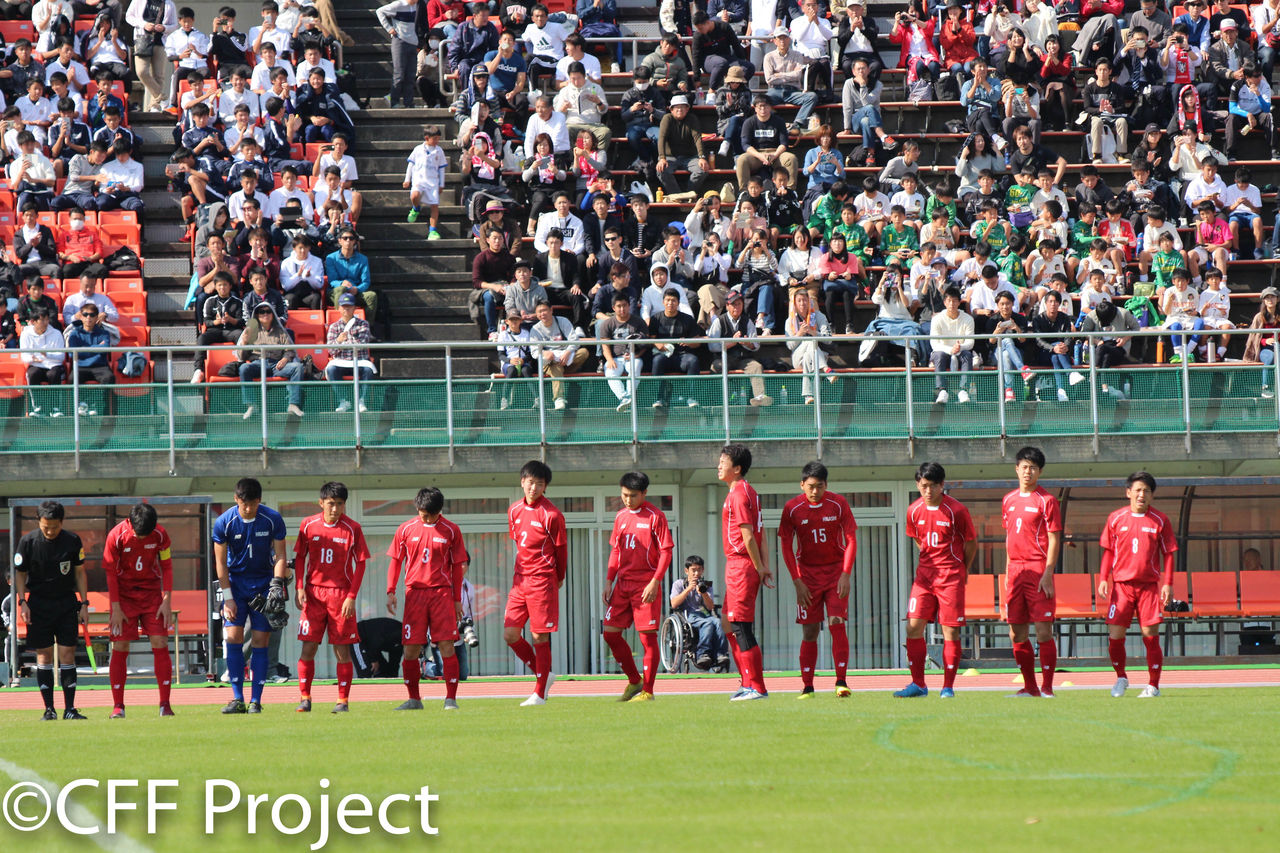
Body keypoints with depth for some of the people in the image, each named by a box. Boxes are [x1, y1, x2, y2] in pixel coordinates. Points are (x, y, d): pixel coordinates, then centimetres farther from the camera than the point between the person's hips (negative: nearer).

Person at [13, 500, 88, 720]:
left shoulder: (72, 541, -4)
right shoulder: (28, 542, -7)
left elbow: (80, 572, 7)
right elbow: (20, 574, 4)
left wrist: (84, 603, 3)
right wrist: (22, 602, -7)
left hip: (67, 602, 0)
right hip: (39, 604, 0)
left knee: (67, 653, -4)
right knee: (44, 655, -1)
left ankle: (69, 708, -2)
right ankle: (49, 709, 3)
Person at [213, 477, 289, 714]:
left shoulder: (273, 519, -10)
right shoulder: (224, 523, -10)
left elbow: (280, 555, -2)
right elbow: (221, 562, -4)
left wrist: (277, 583, -18)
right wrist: (228, 598, -9)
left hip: (263, 585, 0)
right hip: (235, 583, 0)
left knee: (260, 641, -4)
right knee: (233, 638, -10)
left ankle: (256, 701, -1)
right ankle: (237, 699, -6)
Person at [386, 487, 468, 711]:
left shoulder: (451, 531, 3)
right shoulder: (406, 530, 6)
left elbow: (457, 566, 7)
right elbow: (396, 562, 12)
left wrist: (457, 599, 5)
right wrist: (390, 592, 3)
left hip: (442, 592, -1)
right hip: (414, 593, 1)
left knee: (446, 646, -8)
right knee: (411, 649, 0)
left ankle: (451, 698, -5)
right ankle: (413, 699, 12)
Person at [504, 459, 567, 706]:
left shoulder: (551, 515, -10)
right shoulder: (514, 510, 9)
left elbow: (561, 549, 1)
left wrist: (559, 578, 11)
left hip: (542, 582, -6)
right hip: (520, 581, 6)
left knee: (539, 637, -3)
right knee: (510, 634, 1)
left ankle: (540, 693, 5)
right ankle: (544, 675, 20)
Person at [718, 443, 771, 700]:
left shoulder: (738, 495, -14)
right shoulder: (748, 492, 17)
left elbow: (748, 536, -17)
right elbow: (760, 536, 17)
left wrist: (759, 569, -13)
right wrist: (765, 566, 12)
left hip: (741, 565, -10)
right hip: (737, 567, 10)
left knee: (741, 628, -7)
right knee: (729, 625, 14)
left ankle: (757, 688, -6)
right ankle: (749, 684, 18)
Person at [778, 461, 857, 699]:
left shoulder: (838, 504, -6)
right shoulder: (792, 508, -6)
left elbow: (851, 540, -2)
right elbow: (786, 546, 0)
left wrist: (846, 574, -11)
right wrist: (797, 581, -7)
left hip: (836, 571, 0)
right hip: (807, 572, 0)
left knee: (837, 624, -12)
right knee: (810, 631, -2)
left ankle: (841, 682, -10)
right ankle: (807, 686, 3)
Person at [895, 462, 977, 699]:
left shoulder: (956, 510, -10)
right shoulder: (914, 511, 3)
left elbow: (971, 543, 2)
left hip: (951, 577, -4)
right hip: (924, 574, 4)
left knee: (950, 631, -4)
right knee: (913, 626, -5)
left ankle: (948, 686, 4)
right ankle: (918, 684, 4)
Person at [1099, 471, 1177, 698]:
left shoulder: (1160, 521, 2)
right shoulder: (1116, 518, 5)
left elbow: (1168, 554, 5)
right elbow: (1108, 551, 11)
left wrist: (1168, 584, -2)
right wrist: (1103, 579, 3)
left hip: (1149, 586, -1)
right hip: (1121, 584, 1)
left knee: (1150, 635, -5)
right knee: (1115, 635, -4)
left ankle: (1153, 685, 5)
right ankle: (1121, 678, 17)